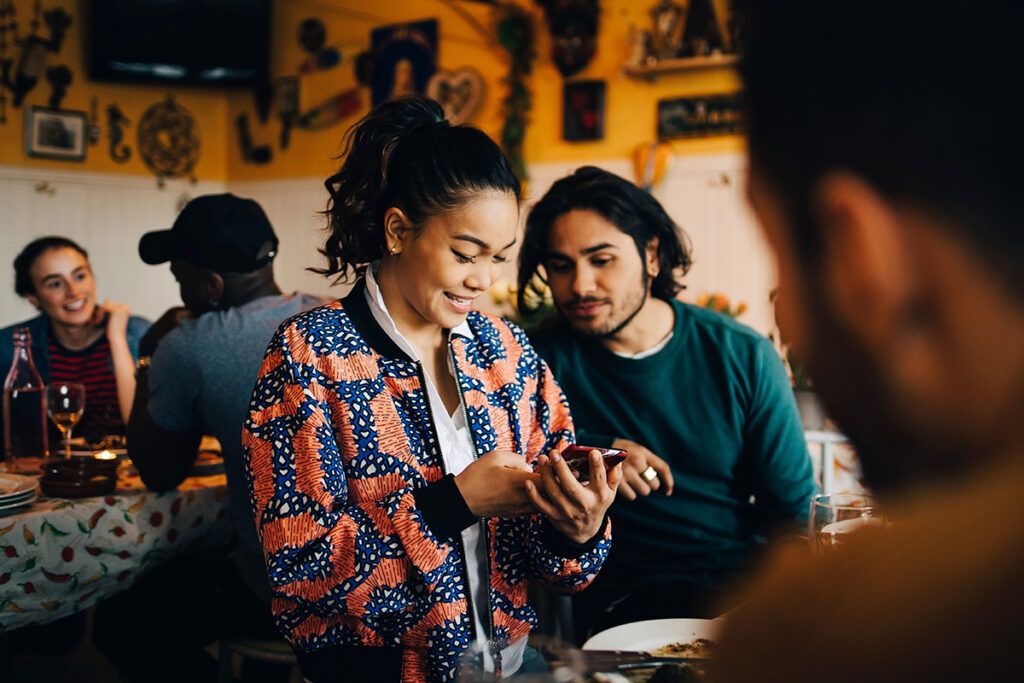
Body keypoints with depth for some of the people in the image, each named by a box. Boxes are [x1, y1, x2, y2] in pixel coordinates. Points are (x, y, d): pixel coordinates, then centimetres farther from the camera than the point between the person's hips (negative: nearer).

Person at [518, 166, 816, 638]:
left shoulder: (745, 357, 2)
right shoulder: (544, 358, 0)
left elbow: (794, 510, 4)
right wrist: (592, 454, -11)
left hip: (745, 580, 3)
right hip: (624, 597, -3)